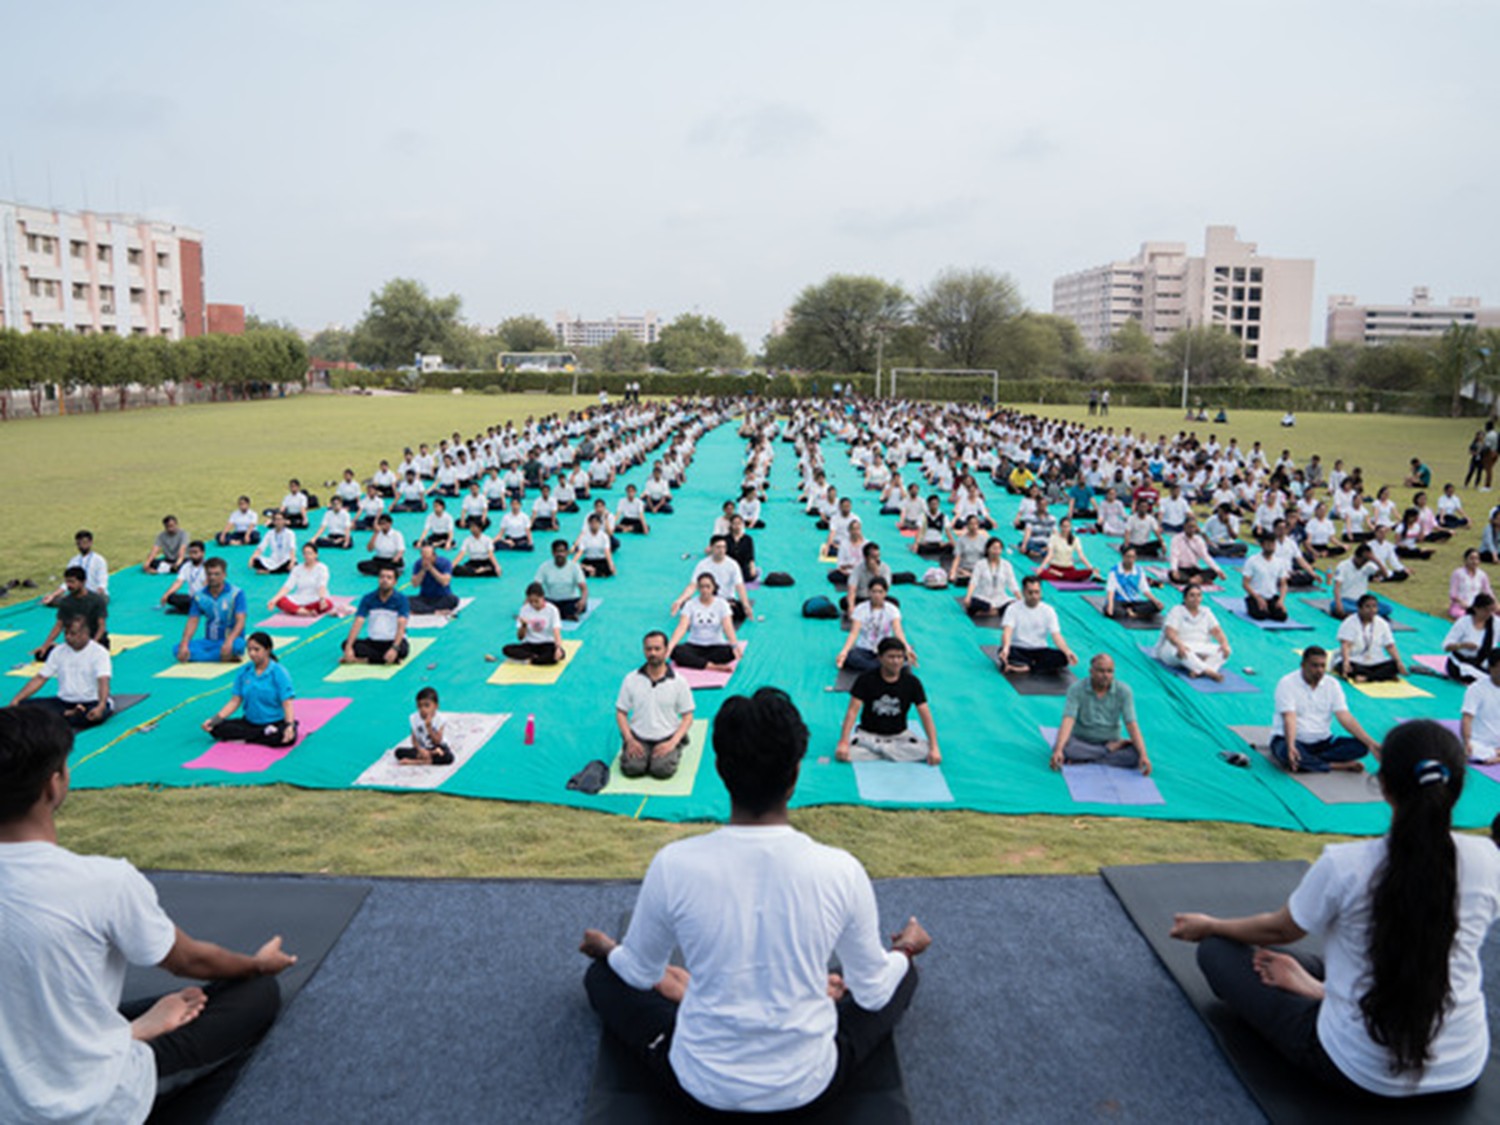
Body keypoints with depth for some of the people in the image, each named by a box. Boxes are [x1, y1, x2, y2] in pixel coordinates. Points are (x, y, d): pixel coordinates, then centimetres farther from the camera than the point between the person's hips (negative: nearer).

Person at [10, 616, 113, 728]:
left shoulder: (99, 652, -9)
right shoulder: (58, 651, 7)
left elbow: (103, 682, -23)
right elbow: (39, 679, 8)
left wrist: (100, 706, -41)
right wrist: (16, 700, -6)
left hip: (92, 702, -5)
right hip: (64, 701, 5)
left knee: (100, 713, -39)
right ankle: (71, 715, -26)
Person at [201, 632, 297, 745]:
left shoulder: (279, 673, -10)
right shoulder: (243, 672, 3)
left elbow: (287, 703, -17)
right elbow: (235, 701, 4)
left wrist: (289, 725, -34)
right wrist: (214, 719, -9)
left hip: (277, 723, -5)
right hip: (250, 723, 5)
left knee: (287, 738, -36)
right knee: (216, 728, -18)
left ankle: (245, 738, -16)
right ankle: (265, 734, -19)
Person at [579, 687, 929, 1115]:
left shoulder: (673, 865, -20)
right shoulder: (841, 871, -19)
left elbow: (639, 973, 0)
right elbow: (874, 995, -3)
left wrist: (605, 948, 23)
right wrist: (906, 947, 20)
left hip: (701, 1085, 0)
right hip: (809, 1086, 1)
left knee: (603, 975, 22)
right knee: (903, 972, 24)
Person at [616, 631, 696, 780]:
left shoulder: (679, 682, -3)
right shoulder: (631, 679, 1)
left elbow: (687, 717, 0)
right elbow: (621, 712, 5)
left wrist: (672, 742, -14)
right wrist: (630, 740, -9)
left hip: (667, 738, -1)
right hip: (638, 738, 1)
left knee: (662, 770, -26)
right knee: (632, 768, -24)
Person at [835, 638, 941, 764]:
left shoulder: (912, 683, -5)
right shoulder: (866, 680, -9)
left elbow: (925, 715, -9)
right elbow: (853, 711, -14)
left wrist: (934, 748, -19)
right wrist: (843, 743, -25)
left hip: (899, 735, 2)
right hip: (868, 734, -1)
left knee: (925, 751, -28)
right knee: (843, 753, -31)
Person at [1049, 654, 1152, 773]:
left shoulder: (1123, 691, -10)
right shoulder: (1077, 689, -14)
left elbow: (1132, 725, -15)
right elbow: (1068, 721, -24)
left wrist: (1144, 755, -28)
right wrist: (1058, 750, -39)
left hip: (1110, 742, 1)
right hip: (1081, 740, -1)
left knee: (1136, 755, -27)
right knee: (1065, 748, -34)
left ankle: (1084, 759, -20)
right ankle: (1110, 750, -15)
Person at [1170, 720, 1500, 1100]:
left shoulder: (1345, 865, -21)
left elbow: (1279, 930, -2)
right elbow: (1422, 950, 5)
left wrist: (1209, 926, 19)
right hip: (1465, 1071, 3)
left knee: (1216, 948, 7)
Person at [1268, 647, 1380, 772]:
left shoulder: (1332, 684, 3)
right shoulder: (1287, 683, -12)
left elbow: (1345, 717, -4)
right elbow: (1289, 718, -23)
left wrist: (1370, 743, -17)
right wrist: (1291, 747, -40)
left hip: (1322, 742, 5)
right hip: (1291, 739, -5)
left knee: (1360, 746, -18)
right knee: (1286, 752, -39)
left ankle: (1308, 760, -25)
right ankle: (1340, 765, -24)